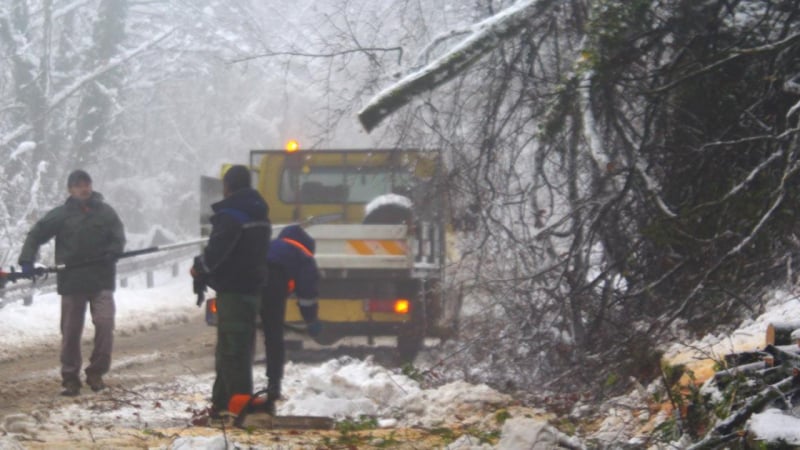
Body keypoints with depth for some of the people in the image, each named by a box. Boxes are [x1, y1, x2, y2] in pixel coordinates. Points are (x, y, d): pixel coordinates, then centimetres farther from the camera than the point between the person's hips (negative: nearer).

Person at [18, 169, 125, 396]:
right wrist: (26, 260, -11)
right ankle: (70, 378, 14)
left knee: (105, 323, -12)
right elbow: (36, 235, 3)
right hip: (71, 281, 0)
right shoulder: (61, 215, 1)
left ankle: (96, 372, 4)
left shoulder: (105, 212, 4)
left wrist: (113, 252, -16)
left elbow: (118, 237, 6)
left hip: (102, 279, 0)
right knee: (71, 331, 4)